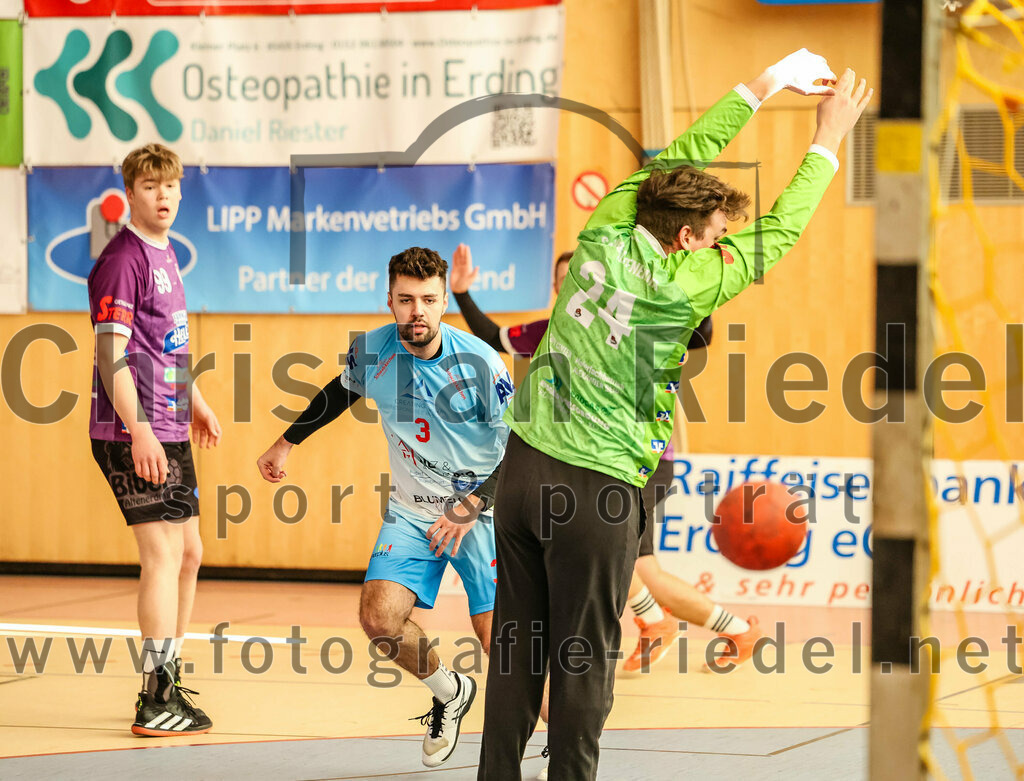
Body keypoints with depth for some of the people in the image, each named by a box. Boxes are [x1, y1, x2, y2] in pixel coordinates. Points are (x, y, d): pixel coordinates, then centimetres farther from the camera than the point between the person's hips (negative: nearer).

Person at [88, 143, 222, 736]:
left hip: (169, 431, 10)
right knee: (164, 554, -10)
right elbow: (112, 353, -19)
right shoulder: (122, 260, -13)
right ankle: (157, 702, -7)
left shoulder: (165, 255, 16)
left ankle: (168, 679, 27)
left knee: (188, 553, 15)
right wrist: (138, 430, -25)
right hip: (134, 435, -10)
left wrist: (196, 403, 32)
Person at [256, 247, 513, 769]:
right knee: (380, 618, -14)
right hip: (412, 512, 4)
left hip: (480, 511, -4)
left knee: (499, 642, -15)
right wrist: (287, 443, 23)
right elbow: (341, 391, 17)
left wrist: (472, 506, -23)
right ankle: (450, 693, 16)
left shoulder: (479, 363, -20)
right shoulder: (371, 352, -8)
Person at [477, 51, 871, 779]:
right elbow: (779, 230, -2)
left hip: (524, 465, 6)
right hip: (597, 487, -6)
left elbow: (679, 159, 13)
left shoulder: (605, 233, -1)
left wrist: (764, 85, 19)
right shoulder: (682, 284, -13)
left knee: (516, 644, 10)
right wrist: (828, 141, 10)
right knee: (584, 656, 4)